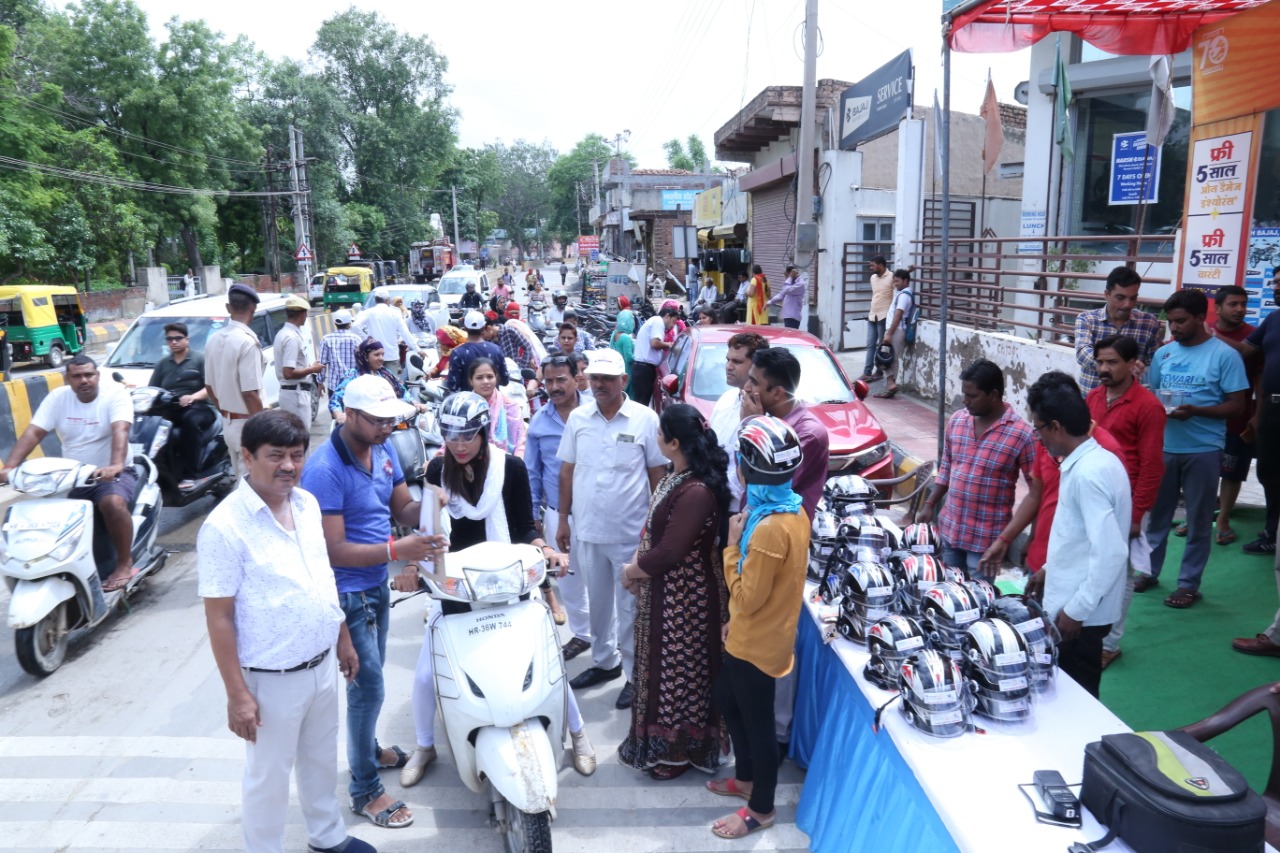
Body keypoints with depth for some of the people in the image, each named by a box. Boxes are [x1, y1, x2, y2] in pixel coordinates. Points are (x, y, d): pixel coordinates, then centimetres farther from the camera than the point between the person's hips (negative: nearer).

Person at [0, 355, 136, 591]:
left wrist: (116, 465, -44)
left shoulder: (115, 393, -11)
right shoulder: (58, 397, 2)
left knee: (113, 503, -35)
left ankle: (125, 564, -17)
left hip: (113, 473, -5)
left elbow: (120, 431, -27)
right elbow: (33, 433, -5)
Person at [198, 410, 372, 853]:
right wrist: (237, 693, -17)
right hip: (273, 679, -7)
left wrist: (343, 639, 14)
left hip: (322, 664, 7)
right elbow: (218, 618, -18)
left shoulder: (307, 503, -1)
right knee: (269, 777, 13)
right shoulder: (225, 527, -22)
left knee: (322, 759, 25)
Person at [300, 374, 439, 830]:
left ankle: (368, 746, 46)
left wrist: (426, 505, -17)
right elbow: (333, 550, -28)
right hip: (347, 592, -8)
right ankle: (365, 790, 15)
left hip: (377, 583, 8)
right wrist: (396, 550, -36)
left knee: (370, 677, 24)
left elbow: (402, 508, 5)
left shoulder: (383, 450, -1)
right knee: (368, 686, -1)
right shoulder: (324, 469, -26)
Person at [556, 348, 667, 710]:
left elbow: (658, 473, -3)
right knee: (598, 602, 19)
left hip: (630, 532, -4)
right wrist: (563, 519, 7)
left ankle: (635, 673, 21)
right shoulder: (577, 418, 2)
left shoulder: (645, 419, -8)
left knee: (630, 607, 7)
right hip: (587, 530, 4)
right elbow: (567, 470, 8)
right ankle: (604, 661, 37)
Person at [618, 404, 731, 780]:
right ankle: (658, 739, 41)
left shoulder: (696, 492, -30)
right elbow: (655, 528, 12)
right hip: (663, 589, 10)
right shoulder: (678, 475, 2)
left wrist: (631, 572, -10)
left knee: (680, 673, 9)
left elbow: (668, 553, -27)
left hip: (684, 598, -10)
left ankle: (677, 750, 28)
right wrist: (637, 564, 1)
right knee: (661, 666, 23)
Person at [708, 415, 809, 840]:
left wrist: (732, 544, -17)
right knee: (728, 702, 25)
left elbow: (746, 597, -23)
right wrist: (733, 622, 16)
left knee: (757, 722, 10)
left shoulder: (769, 528, -31)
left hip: (757, 643, -9)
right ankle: (746, 778, 45)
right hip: (753, 635, 9)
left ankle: (761, 809, 31)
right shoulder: (793, 511, -1)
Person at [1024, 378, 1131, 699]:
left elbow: (1111, 552, -27)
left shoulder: (1088, 473, -23)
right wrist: (1051, 568, 25)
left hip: (1079, 614, -9)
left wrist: (1075, 611, -22)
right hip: (1072, 603, 9)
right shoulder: (1093, 460, 7)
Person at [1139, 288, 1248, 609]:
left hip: (1203, 450, -4)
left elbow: (1237, 406, -8)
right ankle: (1149, 571, 26)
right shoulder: (1164, 353, 5)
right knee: (1157, 513, 12)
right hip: (1164, 446, 4)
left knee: (1198, 520, 7)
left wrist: (1195, 410, -23)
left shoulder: (1225, 355, -7)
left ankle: (1189, 584, 17)